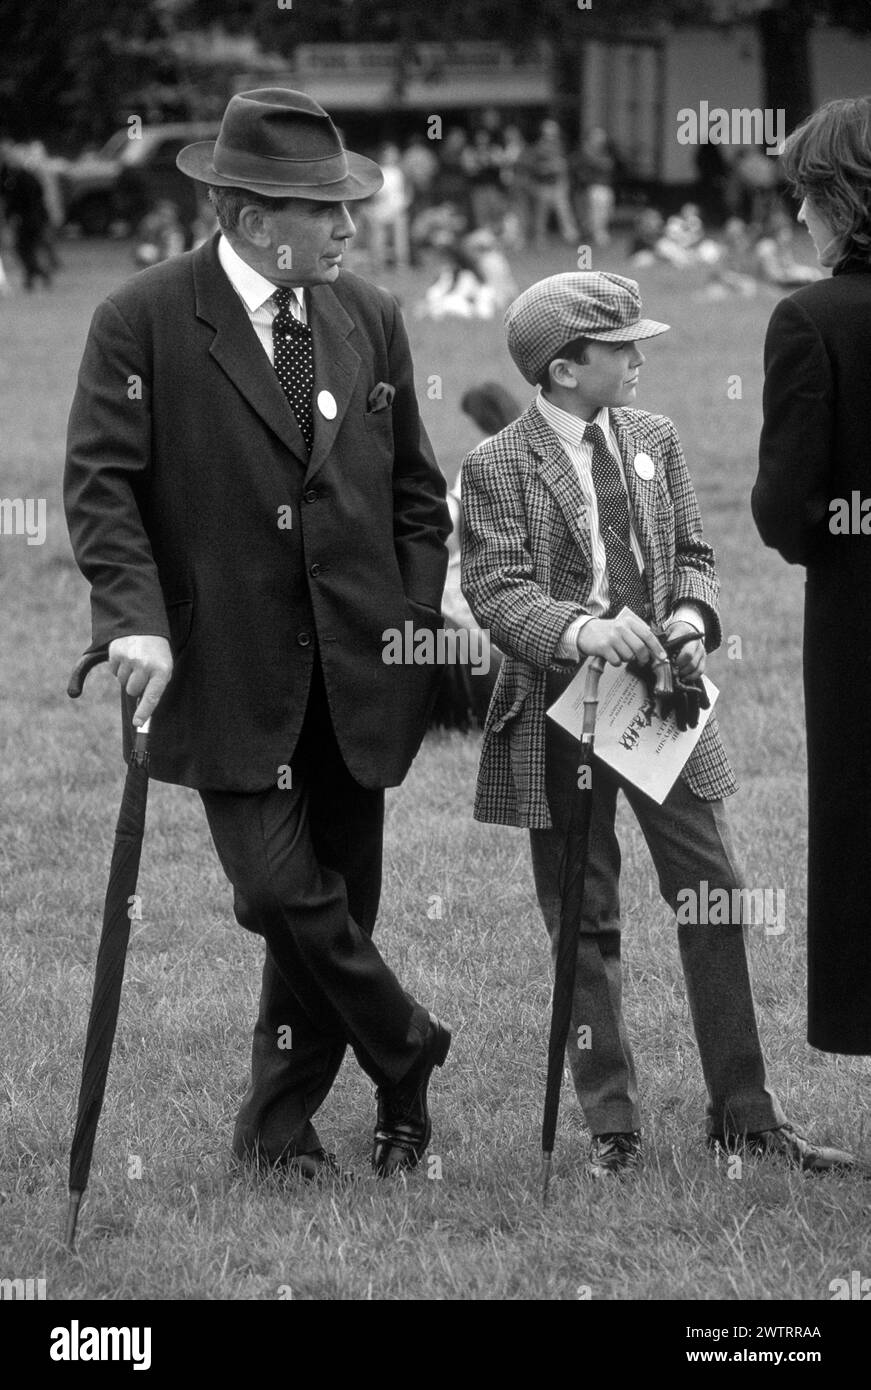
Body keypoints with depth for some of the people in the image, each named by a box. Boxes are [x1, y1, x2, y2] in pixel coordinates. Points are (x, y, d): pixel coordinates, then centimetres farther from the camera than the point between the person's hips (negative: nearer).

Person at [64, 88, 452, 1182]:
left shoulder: (369, 319, 9)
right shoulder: (143, 321, -6)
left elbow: (414, 488, 16)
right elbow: (101, 480, -8)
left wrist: (420, 620, 6)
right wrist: (137, 618, -20)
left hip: (357, 671, 4)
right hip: (230, 672, -4)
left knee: (336, 902, 8)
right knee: (282, 890, -13)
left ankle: (280, 1124, 23)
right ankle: (408, 1057, 10)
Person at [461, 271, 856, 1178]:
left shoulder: (653, 439, 9)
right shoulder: (496, 468, -7)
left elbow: (691, 551, 13)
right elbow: (494, 591, -15)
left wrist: (690, 613, -9)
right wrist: (580, 631, -32)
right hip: (560, 714, -4)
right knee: (585, 929, 4)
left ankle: (744, 1114, 10)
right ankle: (612, 1129, 12)